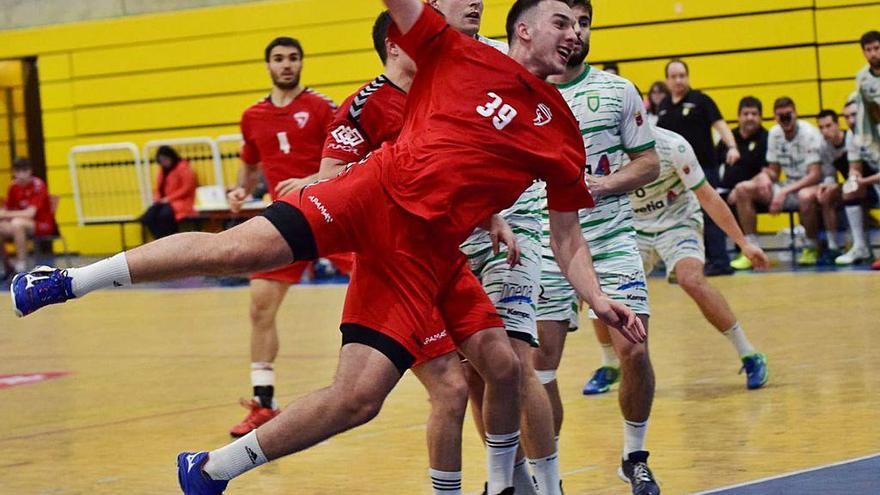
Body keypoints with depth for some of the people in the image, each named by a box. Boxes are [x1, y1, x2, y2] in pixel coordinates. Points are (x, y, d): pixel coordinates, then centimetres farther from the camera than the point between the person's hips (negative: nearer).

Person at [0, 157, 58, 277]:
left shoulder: (38, 185, -16)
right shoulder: (13, 187, 1)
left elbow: (30, 213, -25)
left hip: (44, 225, -6)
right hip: (23, 226, 6)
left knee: (17, 223, -35)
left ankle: (21, 266, -33)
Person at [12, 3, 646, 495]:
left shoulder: (560, 133, 13)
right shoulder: (457, 55, 5)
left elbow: (568, 240, 17)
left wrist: (600, 302, 3)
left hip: (427, 253, 3)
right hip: (378, 193, -3)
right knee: (237, 248, -23)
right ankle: (70, 281, -7)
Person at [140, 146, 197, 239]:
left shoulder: (183, 168, -2)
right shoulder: (163, 170, 19)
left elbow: (186, 189, -10)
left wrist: (168, 198, -15)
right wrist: (157, 198, 1)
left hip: (181, 202, -7)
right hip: (164, 202, 7)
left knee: (164, 214, -37)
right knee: (147, 217, -23)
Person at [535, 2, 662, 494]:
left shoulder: (618, 91, 4)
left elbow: (649, 163, 5)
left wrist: (607, 184, -12)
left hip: (611, 240, 0)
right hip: (548, 246, 0)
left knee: (634, 351, -9)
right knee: (539, 364, -3)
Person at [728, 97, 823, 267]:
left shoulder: (809, 134, -16)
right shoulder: (775, 133, 3)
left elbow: (815, 175, -22)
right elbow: (774, 171, 11)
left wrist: (785, 191, -31)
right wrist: (765, 176, -14)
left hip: (810, 185, -6)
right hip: (789, 185, 6)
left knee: (806, 196, -43)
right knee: (742, 189, -10)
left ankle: (812, 248, -16)